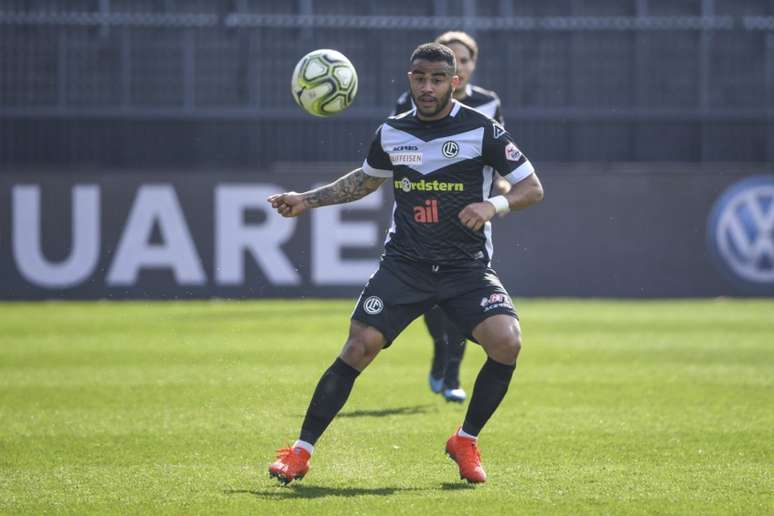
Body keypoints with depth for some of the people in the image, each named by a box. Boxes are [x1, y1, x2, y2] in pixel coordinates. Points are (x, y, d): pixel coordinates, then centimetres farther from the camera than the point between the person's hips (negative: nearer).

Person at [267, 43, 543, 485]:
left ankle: (466, 441, -2)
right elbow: (364, 180, 26)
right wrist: (307, 200, 19)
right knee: (360, 346, -14)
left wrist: (495, 205, -22)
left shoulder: (482, 129, -5)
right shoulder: (391, 133, 6)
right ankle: (301, 452, -5)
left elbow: (532, 188, -3)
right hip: (405, 263, 2)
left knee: (507, 340, -24)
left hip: (467, 267, -2)